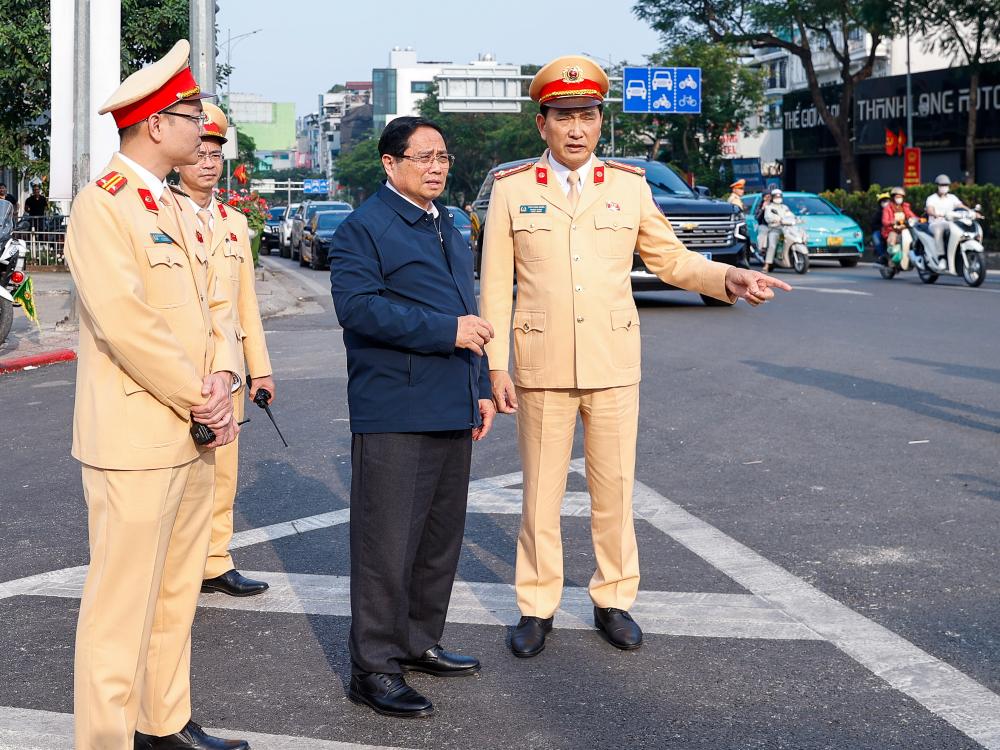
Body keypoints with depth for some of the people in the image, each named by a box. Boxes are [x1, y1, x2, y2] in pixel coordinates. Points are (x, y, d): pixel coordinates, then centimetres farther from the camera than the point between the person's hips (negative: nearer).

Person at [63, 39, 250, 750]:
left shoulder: (179, 209, 16)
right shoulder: (100, 206, -12)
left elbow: (216, 305, 15)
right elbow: (126, 324, -21)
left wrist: (222, 384, -4)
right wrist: (201, 402, -14)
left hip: (193, 438, 9)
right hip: (134, 441, -9)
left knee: (178, 595, 16)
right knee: (122, 606, -2)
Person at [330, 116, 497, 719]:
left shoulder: (449, 227, 19)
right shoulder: (364, 227, -7)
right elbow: (358, 305, -20)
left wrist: (480, 387, 19)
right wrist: (445, 330, -21)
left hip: (451, 410, 9)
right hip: (394, 414, -8)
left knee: (442, 537, 16)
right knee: (388, 543, -5)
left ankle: (419, 642, 29)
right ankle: (375, 668, 4)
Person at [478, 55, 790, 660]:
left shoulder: (629, 186, 4)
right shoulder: (512, 189, 0)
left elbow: (671, 259, 9)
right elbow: (496, 285, 0)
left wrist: (728, 278, -9)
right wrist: (497, 366, -4)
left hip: (614, 366, 1)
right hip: (542, 368, -1)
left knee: (614, 490, 8)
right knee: (541, 494, 6)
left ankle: (614, 599, 23)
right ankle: (537, 608, 18)